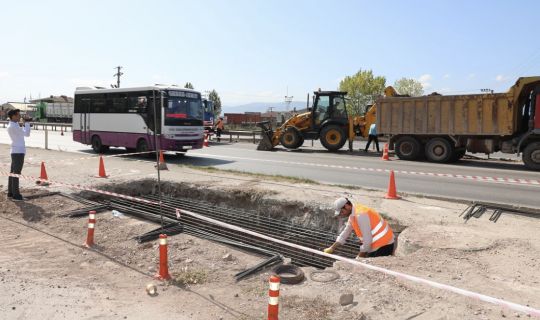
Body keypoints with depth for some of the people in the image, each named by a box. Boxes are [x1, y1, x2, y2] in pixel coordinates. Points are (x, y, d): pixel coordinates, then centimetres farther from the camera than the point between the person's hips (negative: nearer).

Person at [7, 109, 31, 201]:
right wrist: (26, 123, -9)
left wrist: (25, 123, 11)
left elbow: (24, 133, 21)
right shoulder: (13, 126, -16)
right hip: (18, 152, -10)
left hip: (16, 152, 10)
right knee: (16, 174, -6)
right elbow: (27, 134, -20)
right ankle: (15, 195, -3)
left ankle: (10, 193, 19)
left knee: (13, 173, 13)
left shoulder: (13, 125, 15)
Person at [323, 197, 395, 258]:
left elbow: (367, 239, -22)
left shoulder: (360, 214, -22)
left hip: (383, 245, -10)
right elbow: (346, 233, 17)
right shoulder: (353, 215, 8)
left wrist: (360, 257, -11)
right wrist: (332, 248, 14)